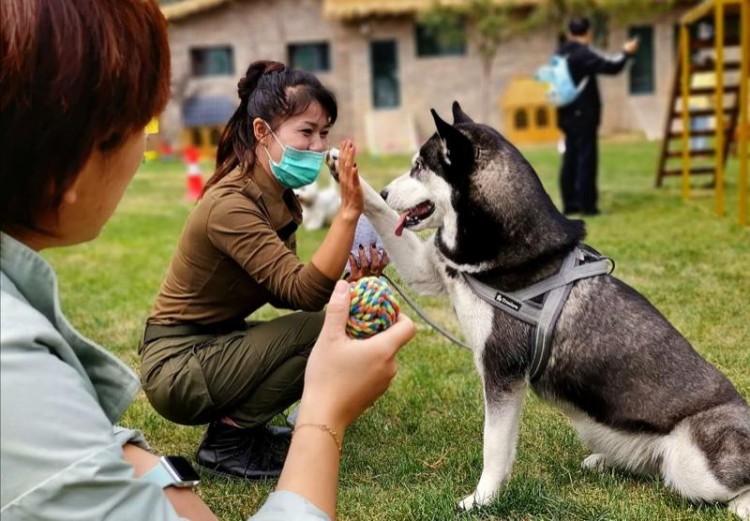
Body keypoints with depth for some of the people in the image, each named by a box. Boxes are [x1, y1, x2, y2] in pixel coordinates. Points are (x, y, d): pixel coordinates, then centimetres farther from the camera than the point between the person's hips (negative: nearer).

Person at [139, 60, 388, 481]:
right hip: (178, 367, -9)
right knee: (324, 329, -21)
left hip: (214, 344, 9)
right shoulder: (231, 204, -25)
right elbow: (303, 294, -31)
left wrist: (348, 275, -14)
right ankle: (227, 440, -5)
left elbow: (285, 290, 2)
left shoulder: (278, 197, 2)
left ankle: (240, 422, 11)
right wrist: (349, 211, -36)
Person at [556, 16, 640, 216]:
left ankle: (570, 204, 14)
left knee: (571, 159, 11)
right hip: (583, 115, -8)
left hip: (567, 115, 8)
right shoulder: (583, 54, -16)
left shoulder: (561, 53, 9)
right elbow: (611, 67, -18)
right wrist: (626, 53, 1)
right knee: (586, 159, -4)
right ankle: (586, 205, -3)